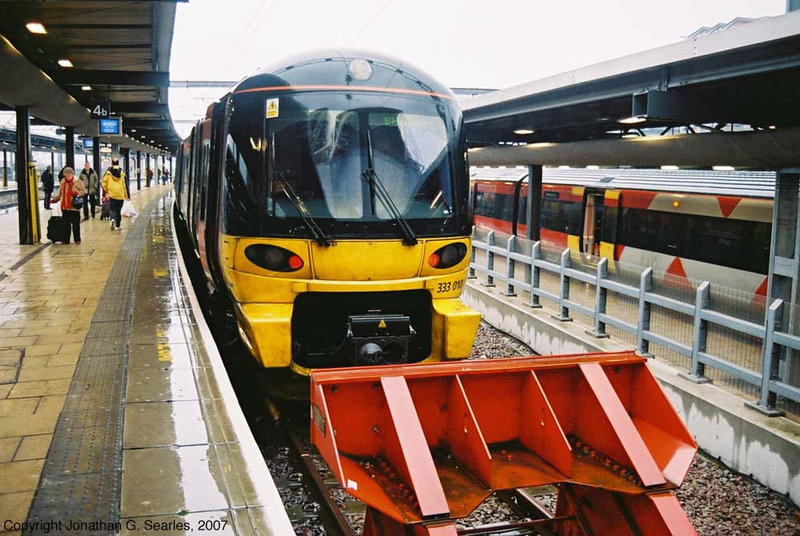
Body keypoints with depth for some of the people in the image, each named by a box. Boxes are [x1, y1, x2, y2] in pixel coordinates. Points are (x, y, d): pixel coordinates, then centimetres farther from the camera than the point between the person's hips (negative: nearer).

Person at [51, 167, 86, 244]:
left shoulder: (77, 181, -2)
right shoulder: (63, 182, 13)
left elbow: (83, 191, -3)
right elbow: (60, 193, 23)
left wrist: (76, 193, -18)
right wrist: (55, 199, 13)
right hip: (65, 207, 5)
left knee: (76, 224, 2)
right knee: (66, 224, 6)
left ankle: (77, 240, 10)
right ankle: (66, 240, 13)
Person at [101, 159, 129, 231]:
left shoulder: (108, 172, -4)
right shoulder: (122, 172, -3)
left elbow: (104, 182, -2)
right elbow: (124, 184, -2)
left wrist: (106, 190, 16)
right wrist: (127, 195, 3)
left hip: (112, 194, -1)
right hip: (121, 195, 1)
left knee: (113, 209, 7)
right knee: (118, 210, 11)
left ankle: (113, 219, -23)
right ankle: (117, 226, 14)